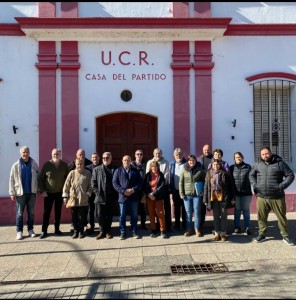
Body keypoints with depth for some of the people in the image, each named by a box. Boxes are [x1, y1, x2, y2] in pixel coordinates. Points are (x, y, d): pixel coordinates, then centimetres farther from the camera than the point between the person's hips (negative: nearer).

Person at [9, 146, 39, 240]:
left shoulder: (34, 164, 0)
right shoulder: (16, 165, -4)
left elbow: (38, 178, 4)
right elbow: (11, 180, -3)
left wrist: (39, 189, 2)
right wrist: (12, 193, -6)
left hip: (32, 192, 2)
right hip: (20, 193, -1)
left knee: (31, 212, 11)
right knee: (19, 213, 5)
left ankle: (30, 229, 22)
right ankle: (19, 231, 14)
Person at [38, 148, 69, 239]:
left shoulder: (64, 165, 0)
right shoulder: (46, 164, -5)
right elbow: (40, 178, -3)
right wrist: (42, 190, -9)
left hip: (60, 193, 2)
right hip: (48, 193, -2)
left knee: (58, 211, 10)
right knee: (46, 212, 2)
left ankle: (57, 229, 20)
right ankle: (44, 231, 10)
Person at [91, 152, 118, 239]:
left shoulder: (115, 170, 3)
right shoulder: (97, 169, 7)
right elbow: (93, 182, 4)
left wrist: (115, 194, -4)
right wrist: (97, 192, -5)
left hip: (111, 197, 0)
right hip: (100, 197, 1)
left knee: (109, 215, 8)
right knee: (100, 215, 3)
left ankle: (108, 231, 19)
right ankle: (102, 231, 15)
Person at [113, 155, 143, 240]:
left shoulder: (135, 171, 6)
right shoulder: (118, 171, 2)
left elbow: (140, 182, 3)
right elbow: (114, 183, -4)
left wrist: (133, 190, -13)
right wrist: (123, 191, -15)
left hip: (133, 197, 1)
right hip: (122, 197, -1)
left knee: (134, 215, 9)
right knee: (122, 216, 5)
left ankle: (134, 232, 21)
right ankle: (123, 232, 16)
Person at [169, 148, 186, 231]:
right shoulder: (171, 164, 4)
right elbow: (170, 177, 3)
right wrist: (170, 191, -1)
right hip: (175, 190, 3)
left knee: (184, 208, 8)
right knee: (176, 208, 12)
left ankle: (185, 225, 18)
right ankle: (177, 224, 22)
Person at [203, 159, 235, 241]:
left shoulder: (225, 174, -1)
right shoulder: (209, 174, 5)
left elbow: (230, 186, 0)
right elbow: (206, 187, 5)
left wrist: (232, 198, -4)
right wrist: (205, 199, 1)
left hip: (223, 197, -2)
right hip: (213, 197, 2)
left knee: (223, 216, 6)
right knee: (216, 216, 9)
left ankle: (223, 233, 14)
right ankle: (217, 233, 16)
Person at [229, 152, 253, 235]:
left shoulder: (248, 167, 2)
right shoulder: (231, 168, 2)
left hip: (246, 192, 0)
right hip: (236, 193, 0)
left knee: (246, 210, 8)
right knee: (237, 210, 10)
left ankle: (247, 227, 16)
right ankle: (237, 227, 20)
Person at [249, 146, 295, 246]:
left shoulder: (280, 163, -3)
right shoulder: (257, 165, 7)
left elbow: (290, 175, 0)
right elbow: (251, 175, 21)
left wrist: (282, 186, -11)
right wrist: (254, 186, 6)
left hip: (277, 197, -2)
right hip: (261, 197, 2)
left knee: (281, 217, 7)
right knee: (261, 217, 9)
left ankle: (285, 236, 22)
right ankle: (262, 234, 25)